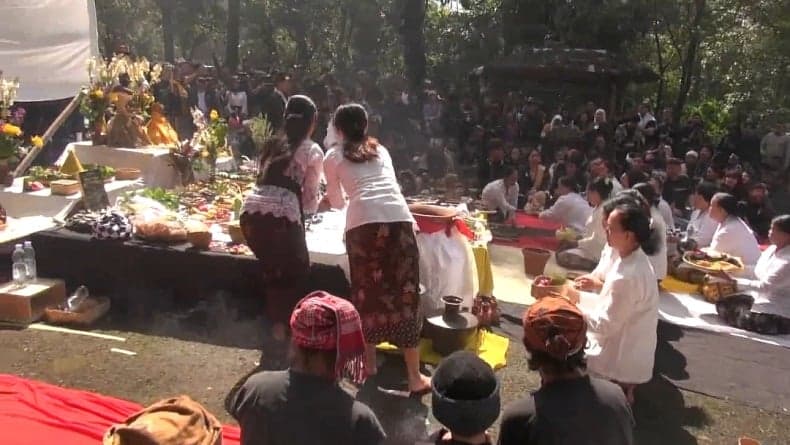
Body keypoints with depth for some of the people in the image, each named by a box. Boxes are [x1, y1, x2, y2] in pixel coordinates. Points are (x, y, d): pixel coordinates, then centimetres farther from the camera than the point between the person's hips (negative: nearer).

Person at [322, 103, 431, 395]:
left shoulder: (333, 156, 21)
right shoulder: (380, 150, 29)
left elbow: (337, 201, 32)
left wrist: (327, 199, 57)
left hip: (362, 221, -2)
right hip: (398, 217, 2)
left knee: (367, 290, 14)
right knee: (404, 291, 4)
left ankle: (369, 363, 27)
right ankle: (415, 377, 6)